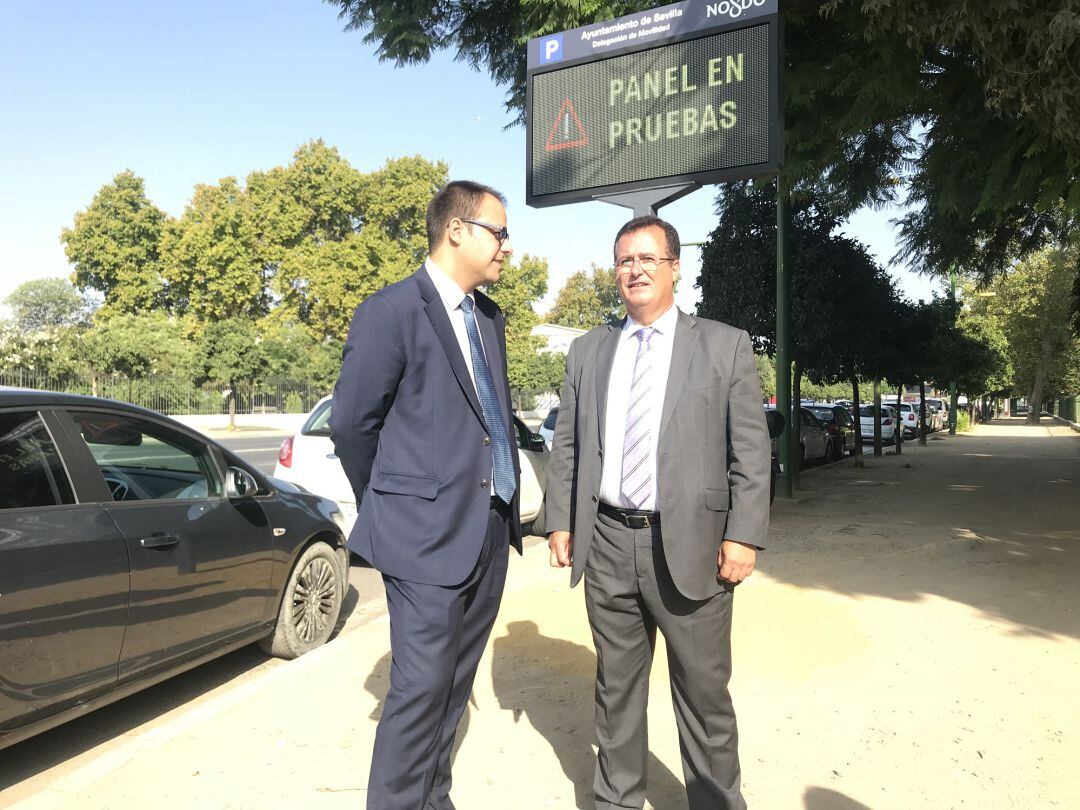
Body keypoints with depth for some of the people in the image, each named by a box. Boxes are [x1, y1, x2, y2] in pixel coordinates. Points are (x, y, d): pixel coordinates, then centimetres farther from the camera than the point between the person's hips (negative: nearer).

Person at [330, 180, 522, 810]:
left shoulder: (491, 316, 11)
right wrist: (388, 510, 4)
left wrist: (506, 507, 14)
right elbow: (351, 424, -7)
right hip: (428, 535, -7)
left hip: (492, 531, 7)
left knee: (454, 686, 18)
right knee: (422, 688, 2)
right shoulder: (392, 312, -11)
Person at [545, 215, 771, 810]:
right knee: (616, 686, 17)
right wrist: (559, 521, 5)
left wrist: (744, 535, -9)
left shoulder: (724, 346, 1)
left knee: (704, 692, 9)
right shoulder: (587, 352, 10)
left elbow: (751, 451, -3)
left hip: (689, 545, -3)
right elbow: (566, 446, 10)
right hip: (607, 544, 3)